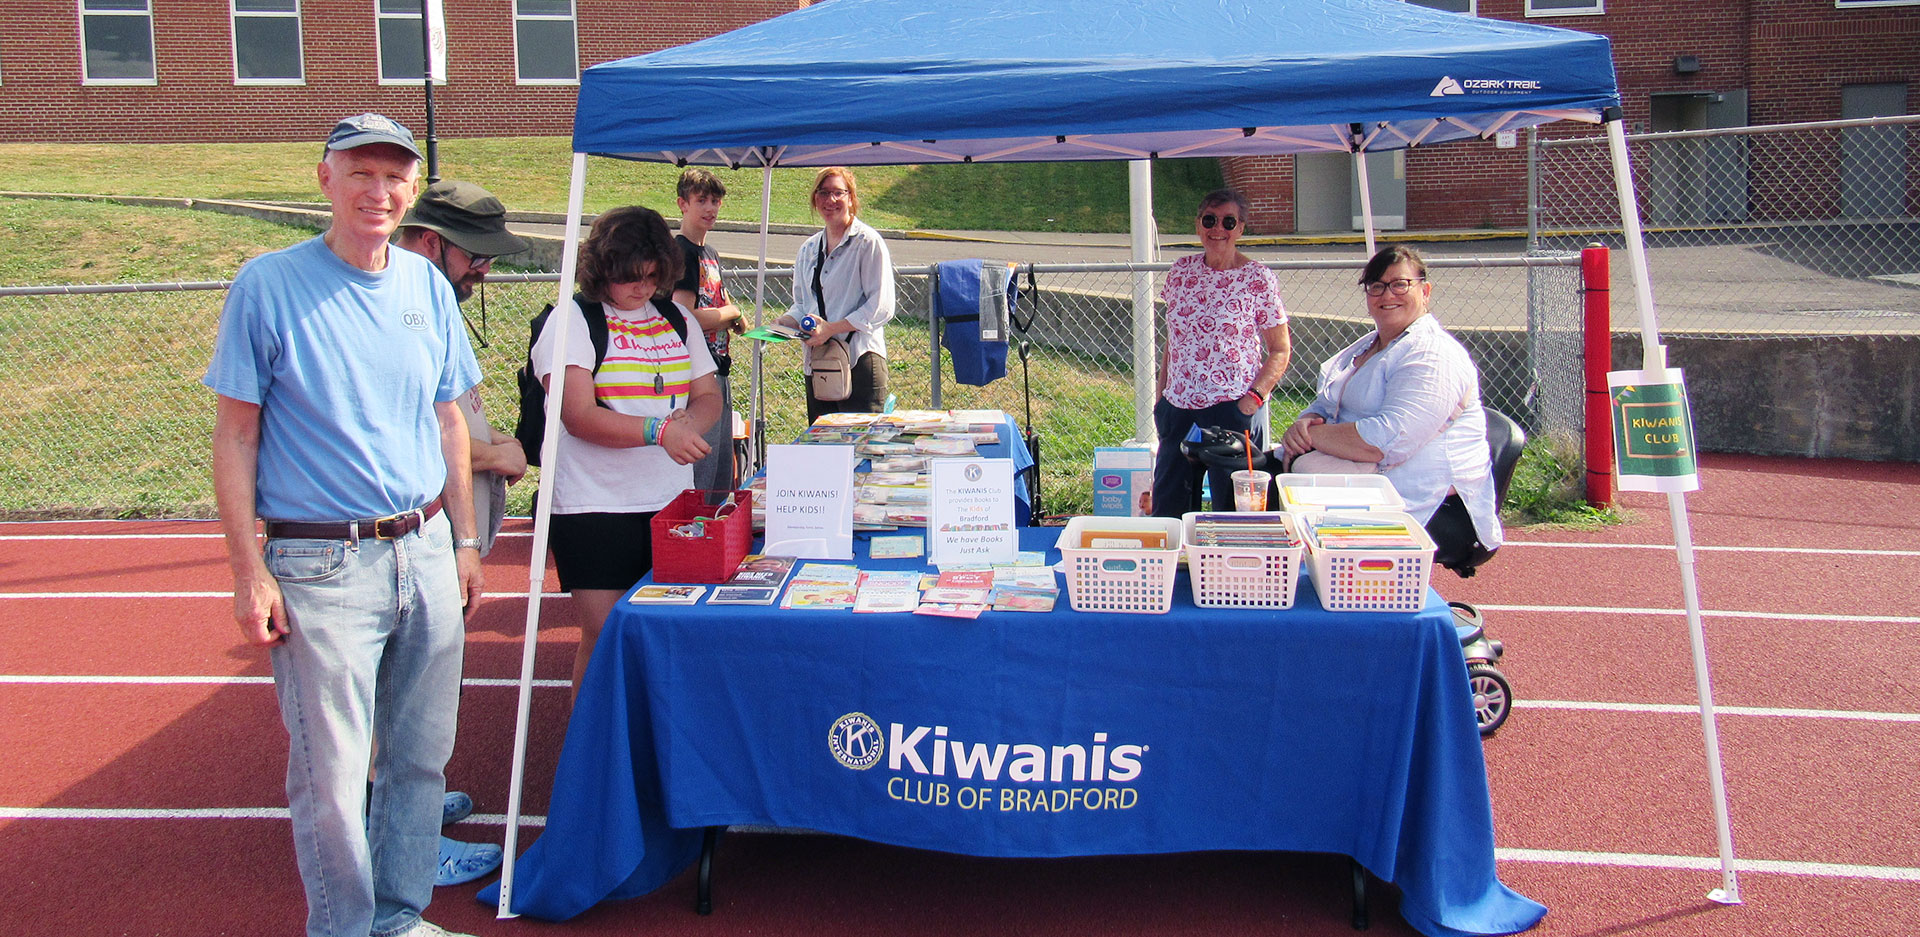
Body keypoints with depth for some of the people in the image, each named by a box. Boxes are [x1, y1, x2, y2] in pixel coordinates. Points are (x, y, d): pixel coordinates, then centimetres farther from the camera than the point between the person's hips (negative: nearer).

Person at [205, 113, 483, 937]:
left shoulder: (427, 285, 8)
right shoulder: (269, 285, -6)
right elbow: (235, 435, -5)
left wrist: (464, 543, 15)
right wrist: (250, 572, -10)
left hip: (425, 552, 5)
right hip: (321, 564, -5)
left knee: (421, 757, 13)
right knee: (330, 777, 0)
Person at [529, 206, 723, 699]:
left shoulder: (678, 320, 14)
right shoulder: (572, 322, -4)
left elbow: (708, 396, 15)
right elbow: (579, 416, -15)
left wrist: (689, 420, -10)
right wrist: (658, 429, -28)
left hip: (671, 503, 5)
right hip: (595, 507, -5)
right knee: (605, 636, -5)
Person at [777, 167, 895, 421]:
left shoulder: (868, 242, -5)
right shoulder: (809, 249, 16)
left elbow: (881, 307, -11)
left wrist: (831, 328, -16)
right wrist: (787, 321, 1)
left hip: (860, 361, -6)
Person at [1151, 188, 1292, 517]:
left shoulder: (1258, 278, -5)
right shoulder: (1182, 270, 7)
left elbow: (1280, 350, -2)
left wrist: (1254, 397, -14)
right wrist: (1160, 397, 11)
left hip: (1232, 406, -4)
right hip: (1178, 404, 4)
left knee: (1231, 506, 2)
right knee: (1166, 505, 10)